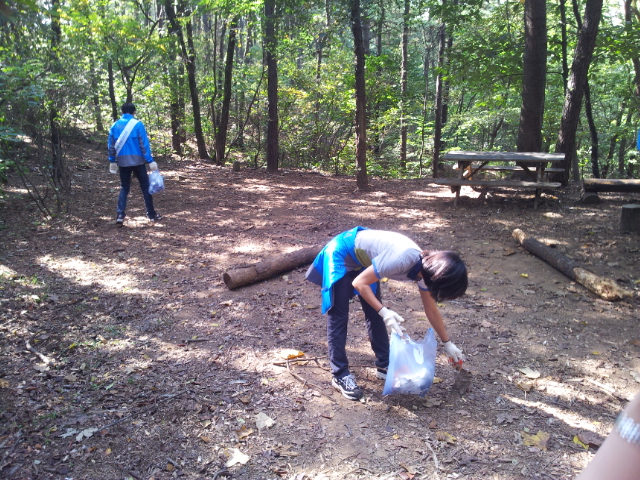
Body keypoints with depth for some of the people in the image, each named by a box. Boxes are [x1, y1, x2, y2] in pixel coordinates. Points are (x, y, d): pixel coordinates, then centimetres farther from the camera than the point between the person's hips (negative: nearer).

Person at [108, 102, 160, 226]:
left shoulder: (115, 125, 6)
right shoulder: (138, 124, -6)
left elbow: (111, 145, 9)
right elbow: (144, 144, -9)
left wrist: (112, 161, 17)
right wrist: (150, 161, -8)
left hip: (122, 161, 3)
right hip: (137, 160, -3)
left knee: (124, 188, 11)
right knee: (145, 187, 9)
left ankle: (120, 215, -1)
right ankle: (151, 214, 13)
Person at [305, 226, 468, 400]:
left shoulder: (426, 267, -9)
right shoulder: (404, 259, -36)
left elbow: (431, 310, 6)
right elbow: (359, 283, -27)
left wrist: (448, 343, 13)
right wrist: (384, 311, -34)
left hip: (363, 258, 8)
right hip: (341, 254, -8)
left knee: (375, 314, 9)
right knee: (338, 319, -5)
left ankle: (384, 366, 21)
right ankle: (340, 375, 2)